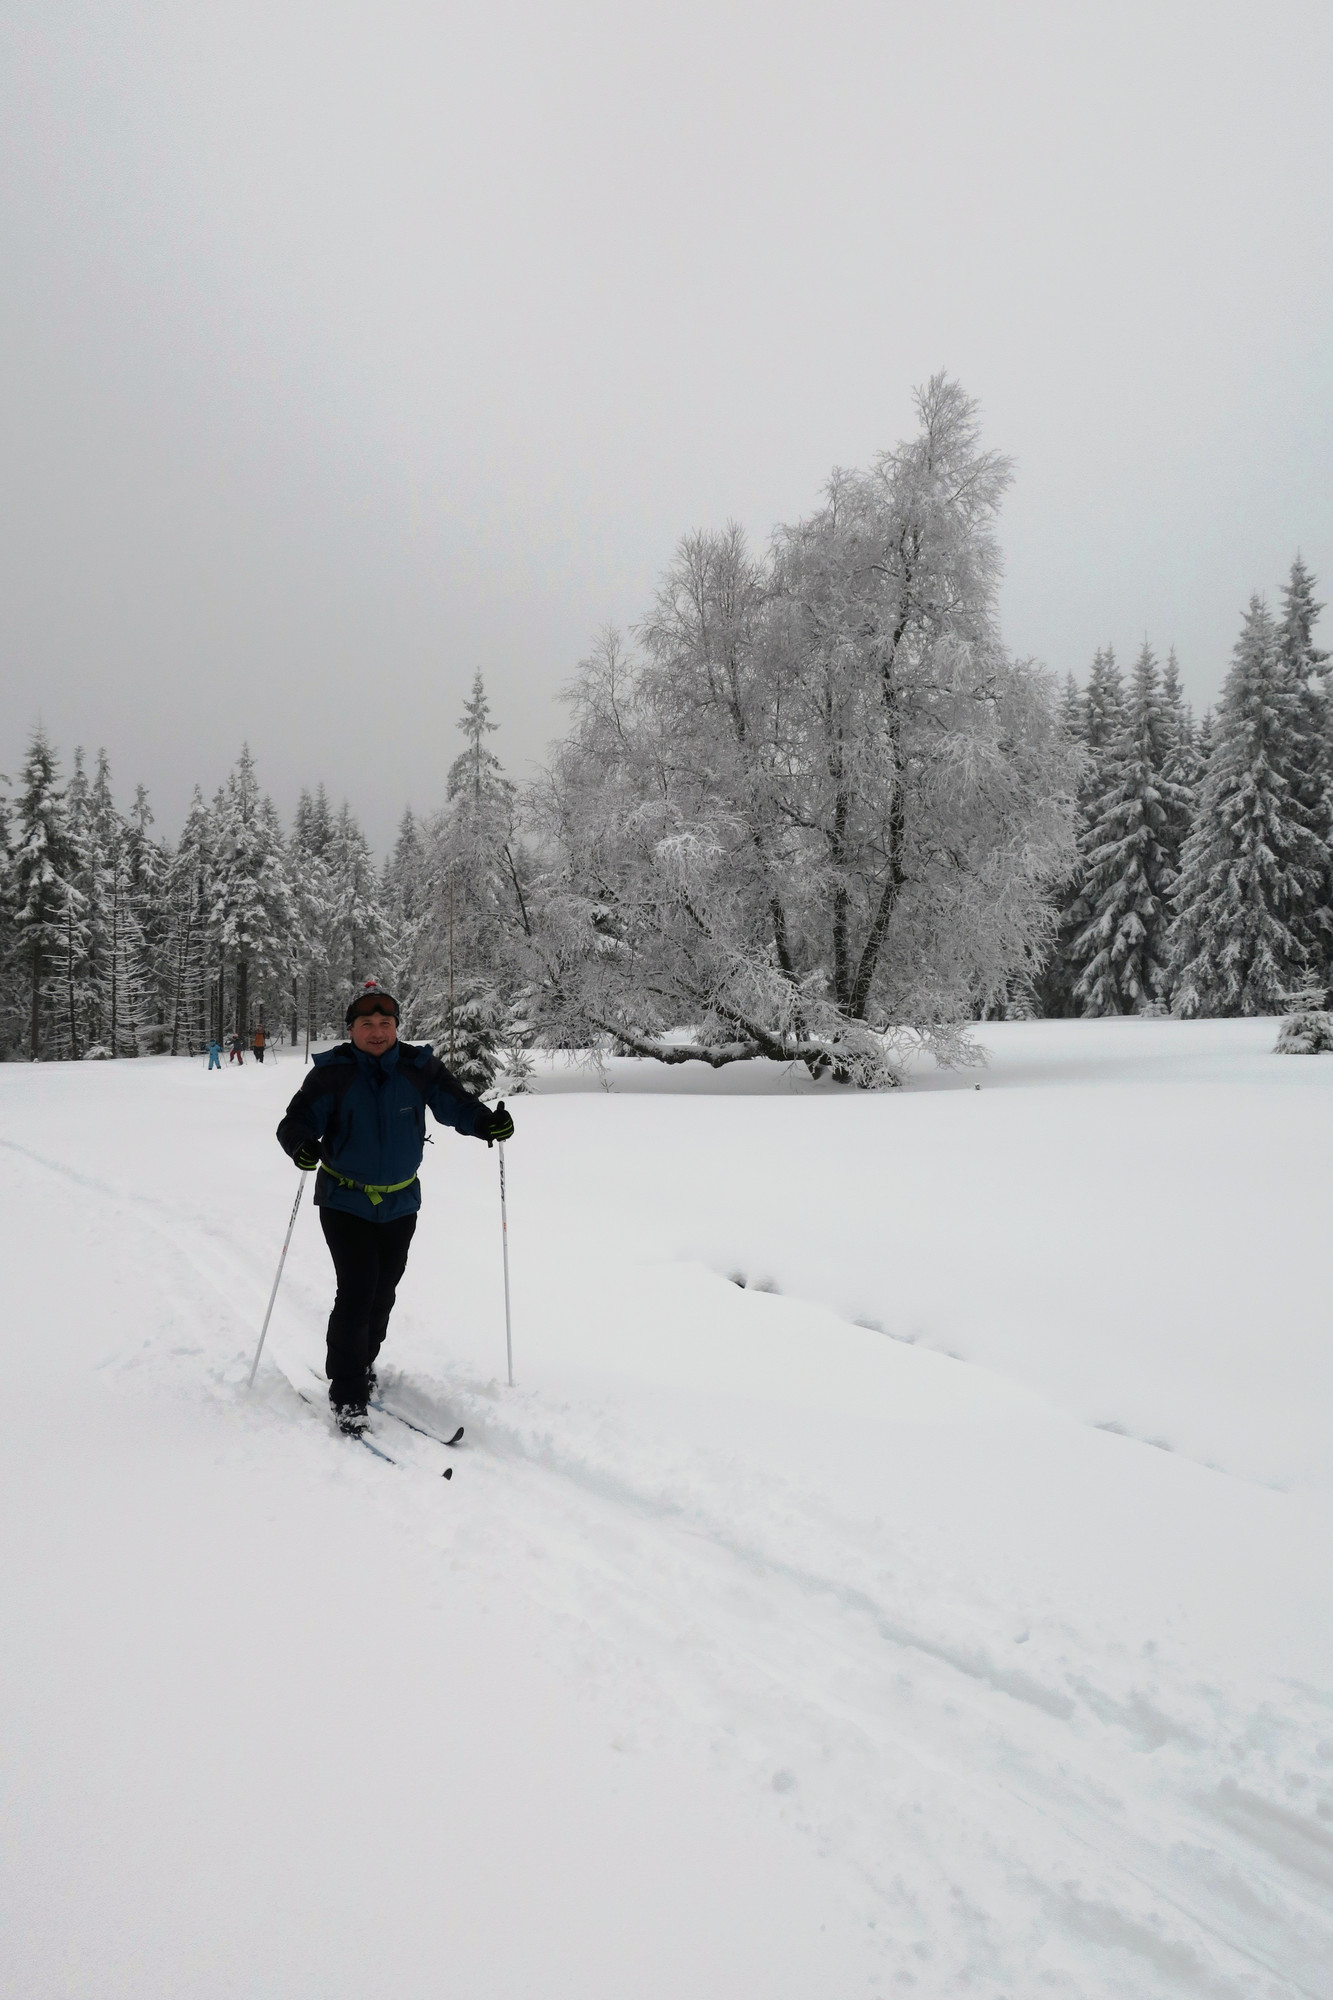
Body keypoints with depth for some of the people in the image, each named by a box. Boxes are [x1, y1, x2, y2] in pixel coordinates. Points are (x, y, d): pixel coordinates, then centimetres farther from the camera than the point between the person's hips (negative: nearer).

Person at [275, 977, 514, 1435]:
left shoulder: (419, 1068, -7)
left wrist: (486, 1122, -23)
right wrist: (301, 1144, -38)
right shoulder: (332, 1073, -13)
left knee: (383, 1291, 15)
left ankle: (362, 1363, 41)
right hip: (345, 1202, -3)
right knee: (357, 1290, -12)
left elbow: (455, 1103, -4)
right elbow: (298, 1119, -16)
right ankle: (347, 1394, 3)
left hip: (400, 1203, 3)